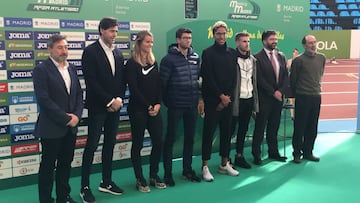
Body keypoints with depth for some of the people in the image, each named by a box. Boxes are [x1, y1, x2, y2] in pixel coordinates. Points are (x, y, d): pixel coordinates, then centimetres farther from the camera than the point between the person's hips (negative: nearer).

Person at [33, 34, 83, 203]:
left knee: (66, 163, 14)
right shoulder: (41, 70, -9)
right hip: (51, 127, -6)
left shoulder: (71, 68, 11)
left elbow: (79, 94, 11)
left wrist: (76, 115, -5)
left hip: (71, 126, 6)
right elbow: (44, 99, -17)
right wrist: (65, 118, -16)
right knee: (48, 166, 6)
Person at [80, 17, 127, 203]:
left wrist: (119, 99, -4)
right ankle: (85, 187, 7)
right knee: (92, 146, -2)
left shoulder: (118, 53, 12)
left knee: (110, 144, 11)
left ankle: (106, 182, 22)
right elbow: (91, 81, -15)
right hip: (97, 106, -6)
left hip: (115, 105, 6)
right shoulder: (90, 51, -8)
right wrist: (109, 101, -15)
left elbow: (122, 79, 12)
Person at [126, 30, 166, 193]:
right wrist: (148, 106, -11)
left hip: (154, 108, 5)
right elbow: (133, 88, -11)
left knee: (158, 141, 3)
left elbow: (159, 85, 8)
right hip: (137, 109, -5)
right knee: (138, 144, 3)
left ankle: (154, 176, 19)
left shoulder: (154, 62, 12)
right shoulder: (132, 63, -5)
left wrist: (158, 104, -6)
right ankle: (140, 179, 13)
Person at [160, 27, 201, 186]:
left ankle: (187, 170, 26)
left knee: (190, 138, 13)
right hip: (176, 106, -5)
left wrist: (198, 97, 9)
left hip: (192, 105, 6)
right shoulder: (169, 59, -8)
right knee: (170, 138, 1)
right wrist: (167, 101, -4)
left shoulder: (195, 57, 9)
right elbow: (162, 82, -8)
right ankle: (168, 173, 11)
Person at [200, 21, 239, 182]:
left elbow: (233, 78, 7)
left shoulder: (231, 53, 10)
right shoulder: (208, 53, -3)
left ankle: (224, 164, 22)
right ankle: (205, 166, 6)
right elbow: (207, 78, -9)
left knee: (226, 132, 10)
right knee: (209, 132, -1)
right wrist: (221, 96, -10)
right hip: (212, 100, -4)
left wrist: (228, 97, -4)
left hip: (228, 100, 5)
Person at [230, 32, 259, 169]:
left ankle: (239, 156, 24)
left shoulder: (253, 59, 11)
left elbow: (254, 81, 14)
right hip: (236, 100, -6)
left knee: (243, 129, 13)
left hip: (249, 99, 6)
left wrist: (255, 103, 11)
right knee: (230, 129, 3)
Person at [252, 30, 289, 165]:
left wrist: (280, 91, -5)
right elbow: (260, 79, -12)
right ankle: (256, 154, 11)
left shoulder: (281, 56, 11)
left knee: (274, 126, 13)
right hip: (264, 98, -5)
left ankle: (273, 152, 23)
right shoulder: (258, 57, -7)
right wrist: (273, 92, -13)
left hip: (278, 97, 5)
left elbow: (286, 76, 9)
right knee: (260, 127, 2)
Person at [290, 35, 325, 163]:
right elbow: (292, 79, -1)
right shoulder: (299, 60, -10)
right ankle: (297, 153, 13)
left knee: (312, 127, 10)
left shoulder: (322, 58, 6)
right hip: (302, 97, -5)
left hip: (316, 96, 5)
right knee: (299, 127, 1)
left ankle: (308, 152, 22)